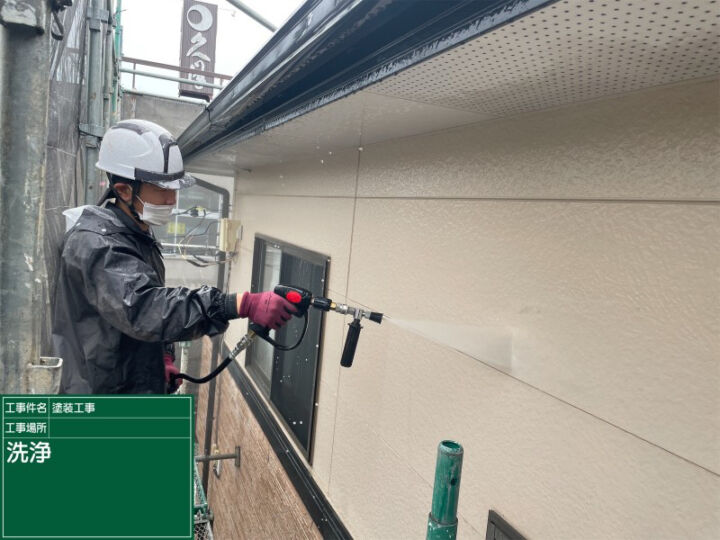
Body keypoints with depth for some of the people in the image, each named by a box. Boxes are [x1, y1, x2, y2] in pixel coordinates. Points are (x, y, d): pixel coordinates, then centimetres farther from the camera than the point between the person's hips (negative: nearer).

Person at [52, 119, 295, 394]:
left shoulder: (139, 235, 7)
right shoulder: (95, 243, -24)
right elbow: (142, 308, -40)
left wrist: (162, 354, 7)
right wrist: (243, 305, -47)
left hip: (141, 387, 9)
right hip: (106, 392, -9)